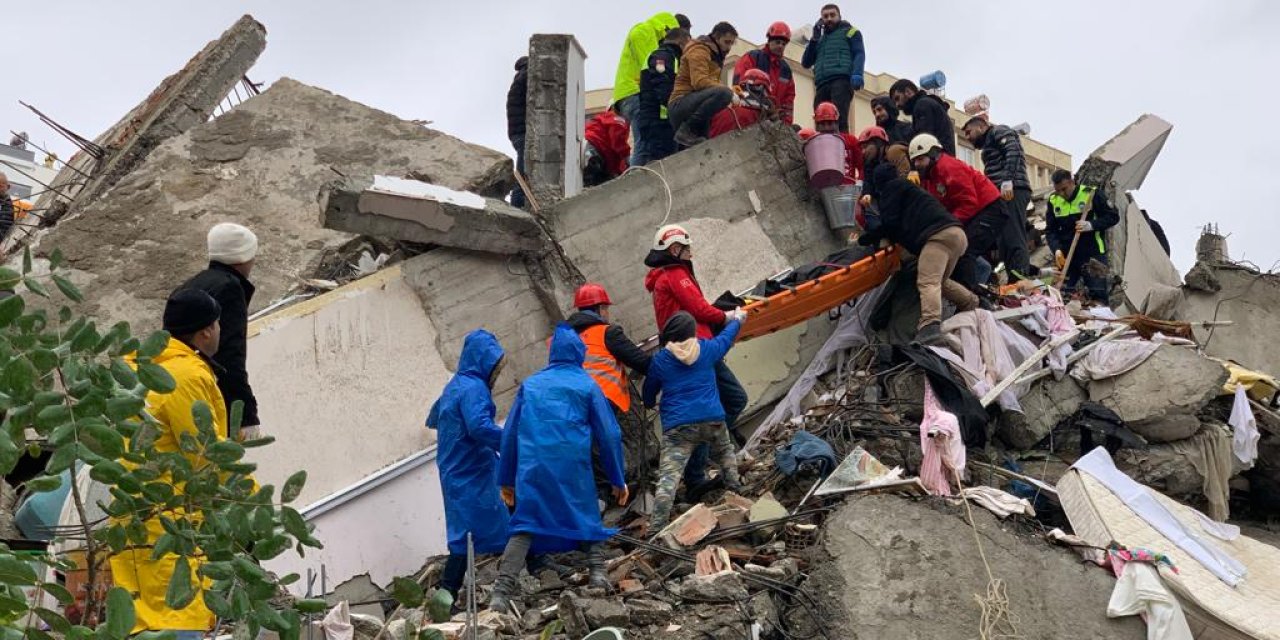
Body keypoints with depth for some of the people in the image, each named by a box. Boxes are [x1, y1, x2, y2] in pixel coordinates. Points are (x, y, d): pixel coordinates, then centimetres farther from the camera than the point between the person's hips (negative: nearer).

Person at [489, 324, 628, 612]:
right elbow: (609, 435, 6)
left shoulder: (530, 384, 14)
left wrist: (506, 480, 20)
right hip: (573, 469, -2)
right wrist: (618, 480, 13)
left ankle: (502, 592, -8)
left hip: (532, 469, 2)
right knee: (589, 520, 18)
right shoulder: (587, 386, 7)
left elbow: (509, 434, 14)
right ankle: (597, 571, 6)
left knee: (523, 528, 3)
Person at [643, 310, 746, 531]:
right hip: (712, 419, 2)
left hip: (678, 426, -2)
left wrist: (650, 404, 42)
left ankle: (656, 528, -19)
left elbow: (648, 393, 19)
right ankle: (734, 489, 38)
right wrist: (736, 319, 51)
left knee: (668, 476, -10)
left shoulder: (660, 359, 6)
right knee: (725, 450, 35)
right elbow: (727, 335, 31)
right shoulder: (708, 349, 9)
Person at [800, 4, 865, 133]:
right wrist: (815, 39, 14)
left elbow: (859, 54, 3)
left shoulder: (850, 32, 18)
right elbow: (805, 63, 23)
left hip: (841, 80, -5)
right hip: (822, 85, 5)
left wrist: (857, 74, -17)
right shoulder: (820, 39, 31)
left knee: (839, 120, -22)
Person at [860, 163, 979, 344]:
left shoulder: (892, 187, 13)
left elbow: (890, 223, 3)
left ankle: (930, 326, -44)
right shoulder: (907, 187, 39)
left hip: (938, 234, -9)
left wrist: (867, 238, 17)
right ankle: (974, 305, 29)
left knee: (927, 282, -24)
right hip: (957, 234, 9)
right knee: (940, 281, 28)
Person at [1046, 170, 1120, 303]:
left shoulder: (1092, 194, -10)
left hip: (1093, 255, -4)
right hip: (1066, 257, 4)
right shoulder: (1053, 200, 2)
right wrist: (1057, 249, -12)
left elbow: (1113, 217, -5)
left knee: (1098, 297, -6)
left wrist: (1091, 225, -22)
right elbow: (1050, 230, 7)